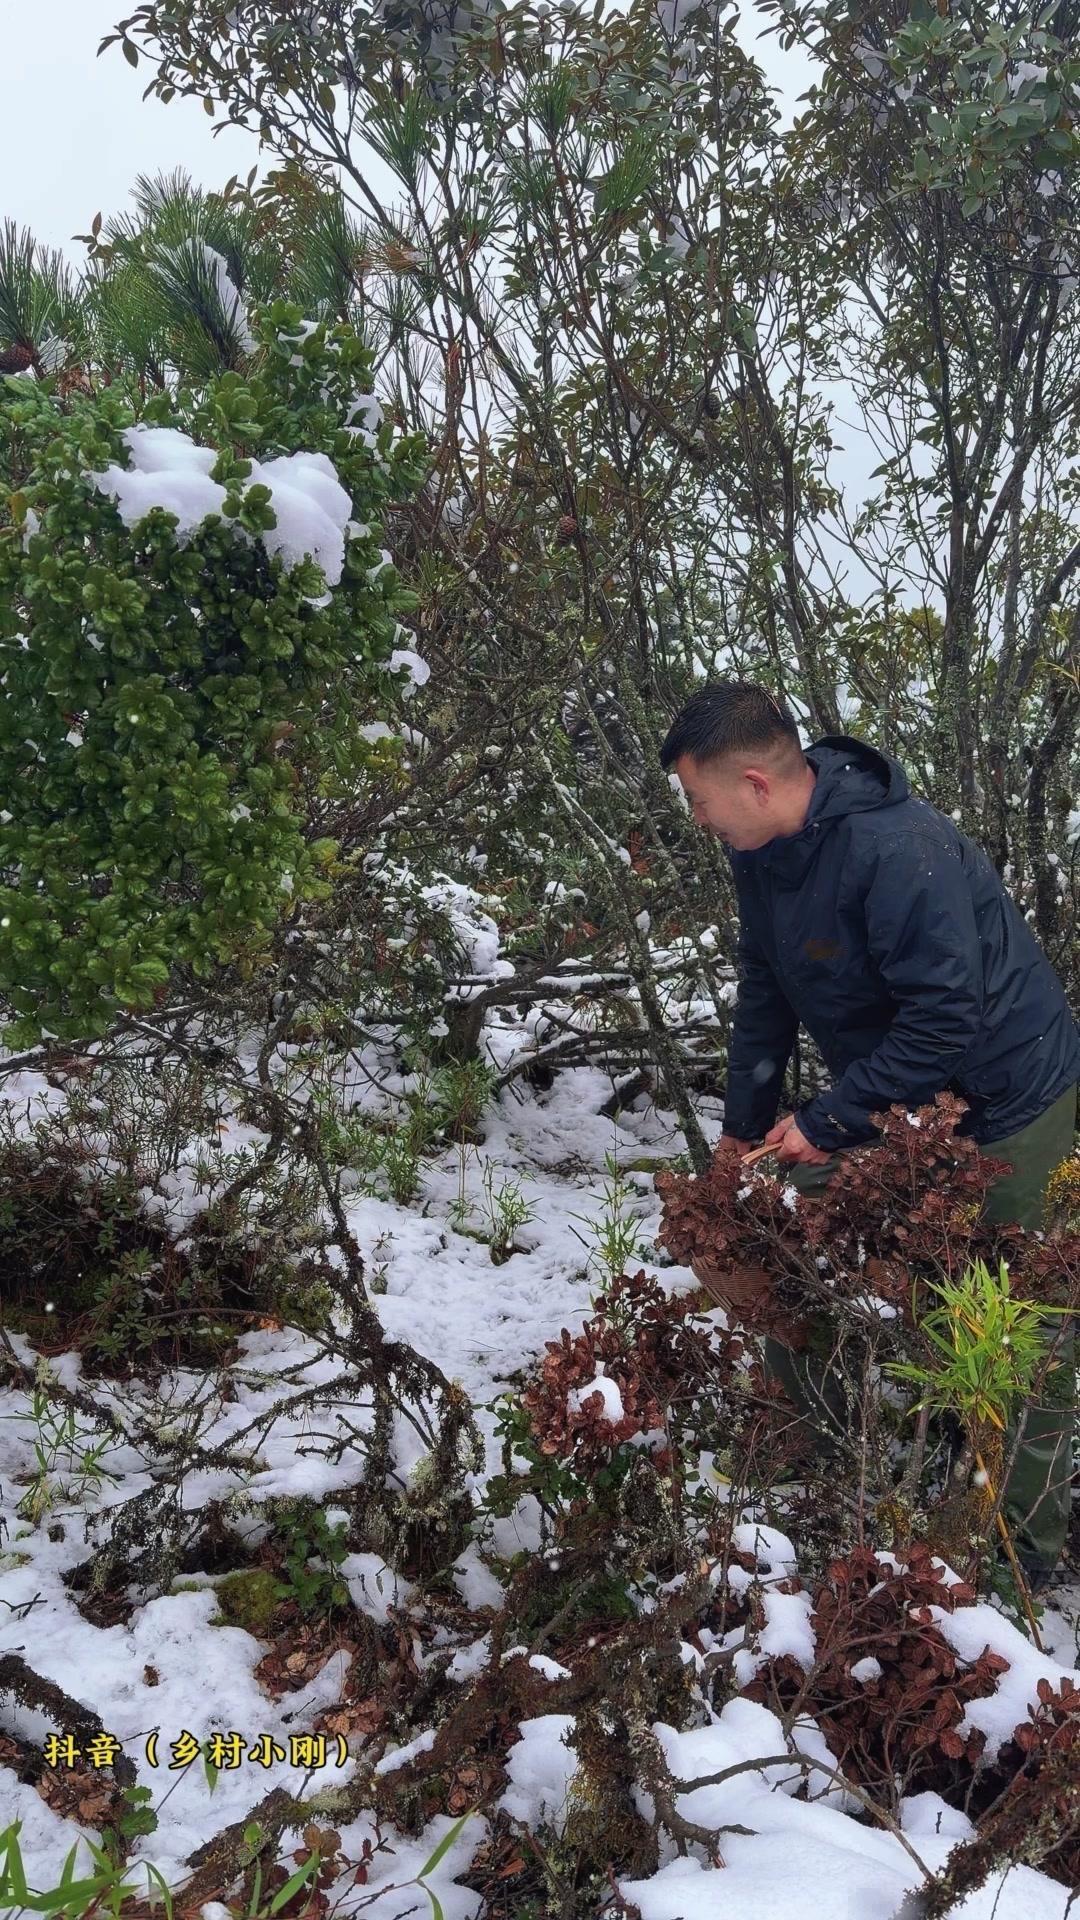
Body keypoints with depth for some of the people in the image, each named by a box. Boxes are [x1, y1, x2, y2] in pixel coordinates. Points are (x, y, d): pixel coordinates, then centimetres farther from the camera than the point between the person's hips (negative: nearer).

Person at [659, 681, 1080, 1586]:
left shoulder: (898, 852, -33)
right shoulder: (763, 851, -5)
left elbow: (947, 1019, -32)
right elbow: (765, 990, 6)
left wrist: (826, 1124, -25)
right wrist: (746, 1127, 6)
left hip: (1001, 1105, -8)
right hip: (884, 1092, 8)